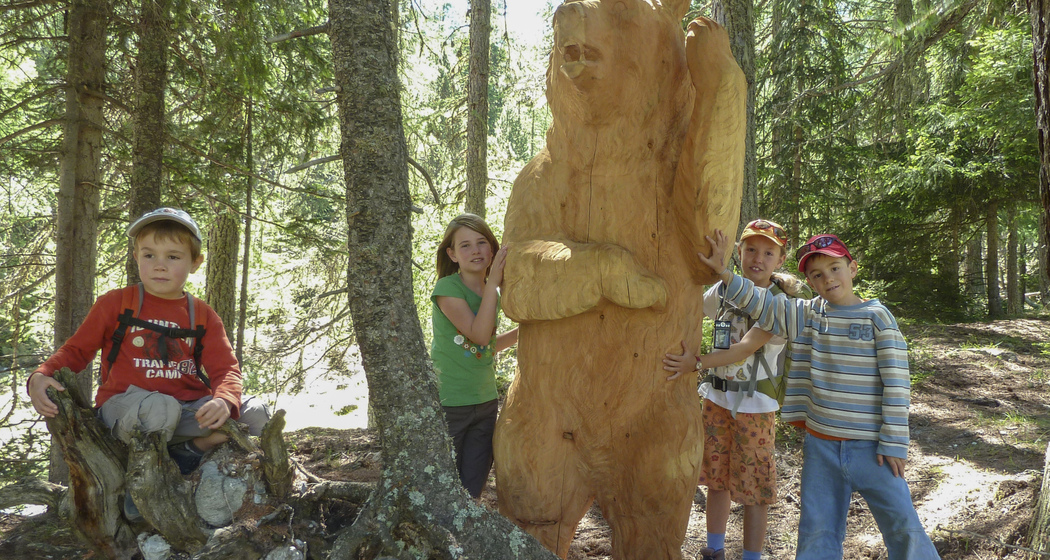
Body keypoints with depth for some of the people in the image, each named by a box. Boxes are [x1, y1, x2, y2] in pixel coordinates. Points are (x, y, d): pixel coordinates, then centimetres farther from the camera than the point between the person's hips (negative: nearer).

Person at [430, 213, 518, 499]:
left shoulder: (492, 292, 9)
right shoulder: (448, 288, -12)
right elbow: (479, 335, -24)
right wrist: (493, 281, -23)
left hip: (485, 401, 6)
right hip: (448, 402, -6)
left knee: (473, 489, 10)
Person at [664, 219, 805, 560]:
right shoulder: (722, 291, 1)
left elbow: (747, 348, -25)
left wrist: (697, 363, -35)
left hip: (755, 403, -5)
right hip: (716, 396, 5)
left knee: (752, 485, 2)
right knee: (716, 476, 15)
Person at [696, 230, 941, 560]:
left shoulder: (877, 316, -7)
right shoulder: (808, 315, 3)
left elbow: (896, 384, -9)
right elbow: (762, 305, -1)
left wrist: (893, 443, -11)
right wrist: (723, 272, -15)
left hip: (870, 446, -3)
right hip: (820, 445, 3)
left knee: (902, 525, 2)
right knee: (817, 532, 11)